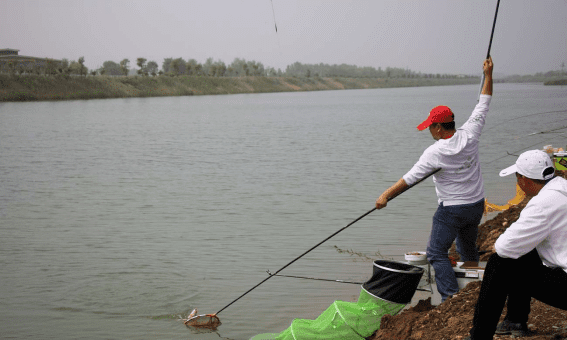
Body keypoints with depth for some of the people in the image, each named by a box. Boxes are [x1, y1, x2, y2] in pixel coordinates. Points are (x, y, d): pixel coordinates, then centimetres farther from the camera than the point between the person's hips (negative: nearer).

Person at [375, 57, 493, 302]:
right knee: (468, 249, 23)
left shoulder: (434, 153, -19)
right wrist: (488, 75, 13)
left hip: (452, 209, -7)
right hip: (477, 204, 7)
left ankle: (452, 297, -10)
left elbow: (410, 178, -16)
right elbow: (482, 106, 5)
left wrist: (386, 196, -7)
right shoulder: (469, 135, -7)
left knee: (437, 253, 0)